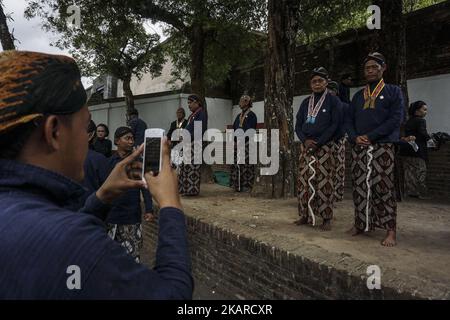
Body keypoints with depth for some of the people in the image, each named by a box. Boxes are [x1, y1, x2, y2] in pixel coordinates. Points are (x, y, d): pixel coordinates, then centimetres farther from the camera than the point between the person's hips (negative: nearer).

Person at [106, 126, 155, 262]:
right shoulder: (109, 162, 3)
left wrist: (149, 209, -12)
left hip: (132, 216, -1)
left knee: (133, 254, -4)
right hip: (112, 216, 2)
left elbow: (145, 186, -2)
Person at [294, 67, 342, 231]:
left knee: (324, 183, -5)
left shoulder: (333, 101, 2)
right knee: (304, 181, 2)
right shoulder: (305, 102, 14)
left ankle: (326, 218, 1)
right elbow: (298, 125, 11)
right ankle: (305, 215, 10)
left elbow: (335, 124, -7)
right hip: (306, 147, 4)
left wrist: (318, 143, -14)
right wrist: (305, 140, -8)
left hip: (325, 147, -4)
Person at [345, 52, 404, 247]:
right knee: (360, 187, 5)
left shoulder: (393, 92, 8)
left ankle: (391, 230, -1)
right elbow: (349, 120, 15)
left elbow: (395, 119, -5)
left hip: (383, 148, -4)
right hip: (359, 149, 5)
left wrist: (370, 136, -13)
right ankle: (360, 224, 15)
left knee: (384, 188, -7)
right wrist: (355, 137, -5)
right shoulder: (358, 96, 21)